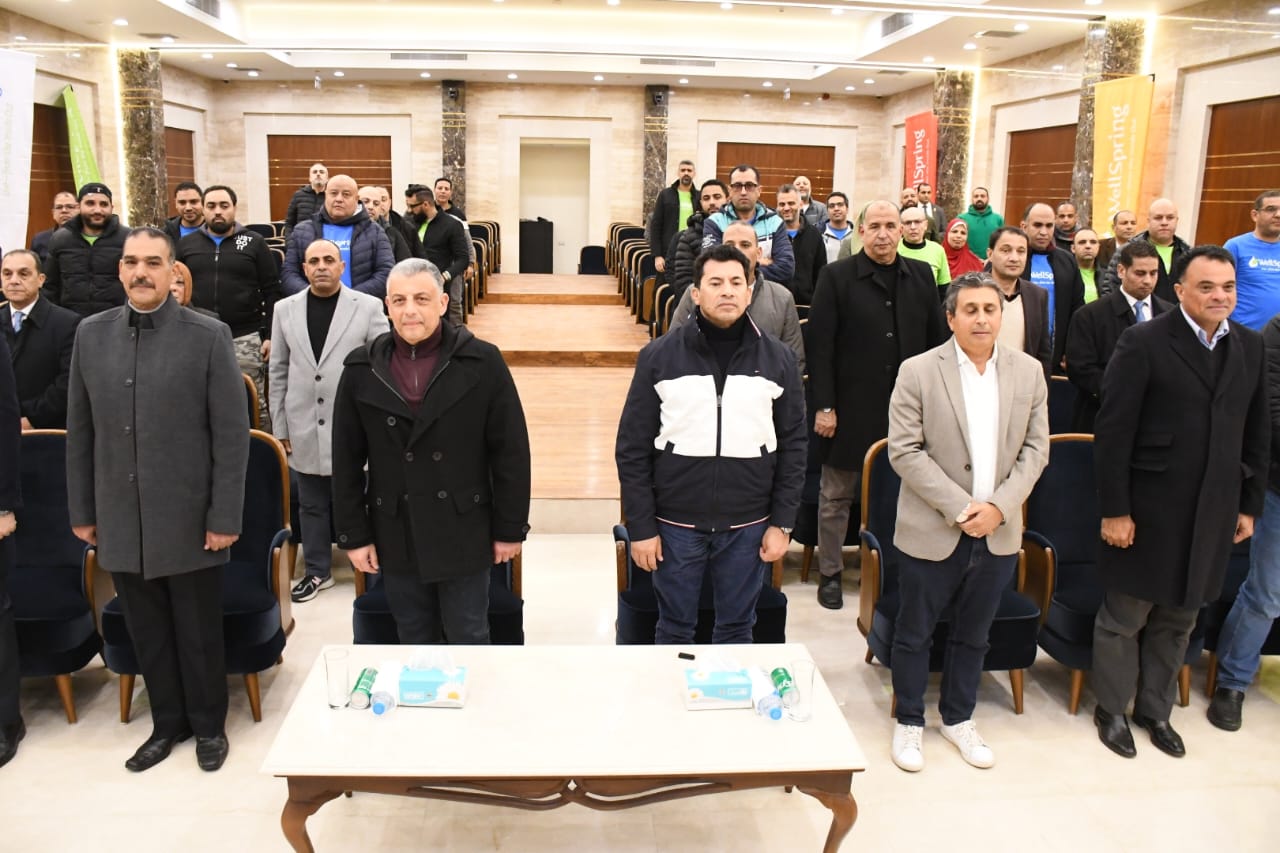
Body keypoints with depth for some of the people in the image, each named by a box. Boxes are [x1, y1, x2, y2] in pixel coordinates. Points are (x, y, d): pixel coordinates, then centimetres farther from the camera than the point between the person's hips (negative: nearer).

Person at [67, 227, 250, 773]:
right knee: (147, 634, 15)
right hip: (121, 521, 4)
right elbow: (80, 431, 9)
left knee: (198, 634, 11)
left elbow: (232, 433, -8)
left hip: (188, 520, -3)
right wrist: (81, 511, 8)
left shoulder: (208, 336, -8)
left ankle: (208, 725, 31)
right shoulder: (91, 334, 5)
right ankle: (168, 723, 34)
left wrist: (225, 517, -11)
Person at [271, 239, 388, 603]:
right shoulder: (285, 309, 6)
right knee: (311, 504, 12)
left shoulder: (368, 306, -3)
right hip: (304, 428, 3)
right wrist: (280, 427, 7)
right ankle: (317, 571, 27)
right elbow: (279, 371, 9)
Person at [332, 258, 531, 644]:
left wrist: (510, 528, -5)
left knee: (469, 641, 11)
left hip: (464, 535, -2)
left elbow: (511, 452, -5)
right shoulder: (361, 369, 1)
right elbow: (346, 460, 4)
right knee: (414, 644, 16)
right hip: (396, 537, 2)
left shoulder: (482, 361, -7)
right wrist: (353, 535, 2)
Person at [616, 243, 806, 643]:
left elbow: (793, 446, 4)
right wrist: (640, 526, -6)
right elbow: (633, 448, -3)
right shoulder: (658, 357, -5)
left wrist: (783, 523, 0)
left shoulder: (778, 359, 0)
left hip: (748, 527, 1)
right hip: (676, 524, -1)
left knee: (736, 630, 15)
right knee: (674, 628, 14)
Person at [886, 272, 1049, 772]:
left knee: (973, 634, 18)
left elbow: (1035, 449, 3)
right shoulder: (918, 372, -10)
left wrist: (999, 506, -11)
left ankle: (958, 718, 37)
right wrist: (960, 507, -18)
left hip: (998, 532, 4)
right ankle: (909, 721, 30)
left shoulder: (1028, 372, 2)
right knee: (914, 633, 10)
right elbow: (905, 452, -13)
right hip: (932, 530, -3)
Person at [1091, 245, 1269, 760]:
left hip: (1214, 512, 5)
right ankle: (1111, 709, 27)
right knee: (1124, 617, 8)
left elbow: (1256, 434, 12)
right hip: (1149, 508, -5)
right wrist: (1114, 510, -15)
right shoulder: (1145, 342, -10)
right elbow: (1112, 432, -13)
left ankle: (1154, 709, 34)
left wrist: (1249, 504, 9)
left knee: (1178, 620, 16)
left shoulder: (1250, 346, 7)